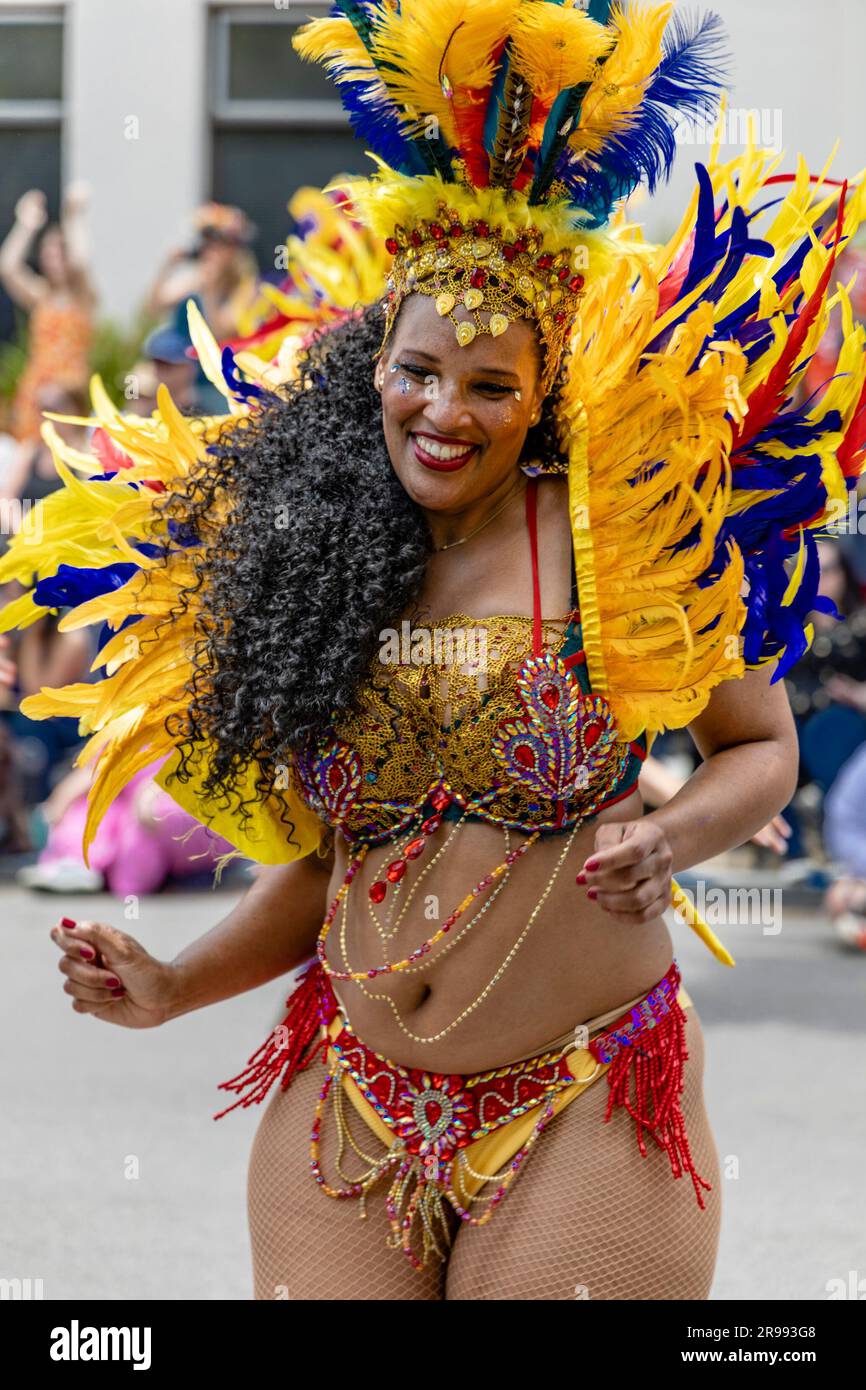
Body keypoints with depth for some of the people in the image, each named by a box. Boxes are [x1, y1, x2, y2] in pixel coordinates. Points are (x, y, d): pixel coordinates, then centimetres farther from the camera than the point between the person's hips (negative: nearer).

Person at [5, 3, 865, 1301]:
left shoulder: (614, 538, -5)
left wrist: (671, 838, -13)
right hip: (347, 1109, 4)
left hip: (581, 1114, -3)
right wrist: (173, 986, 1)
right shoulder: (303, 564, 6)